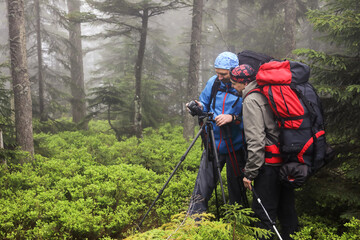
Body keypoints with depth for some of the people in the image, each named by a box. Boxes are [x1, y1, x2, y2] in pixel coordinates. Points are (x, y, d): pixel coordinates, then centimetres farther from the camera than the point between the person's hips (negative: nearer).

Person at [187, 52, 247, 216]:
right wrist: (199, 108, -7)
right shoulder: (213, 82, 1)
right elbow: (205, 105, 14)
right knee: (202, 189, 0)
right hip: (213, 145, 3)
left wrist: (232, 118, -29)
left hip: (236, 147, -3)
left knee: (237, 190, 13)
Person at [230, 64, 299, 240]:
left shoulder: (251, 100, -11)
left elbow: (255, 141, -18)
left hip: (270, 164, -9)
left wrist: (249, 173, -14)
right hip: (288, 160, 9)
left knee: (264, 212, -2)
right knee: (286, 208, 18)